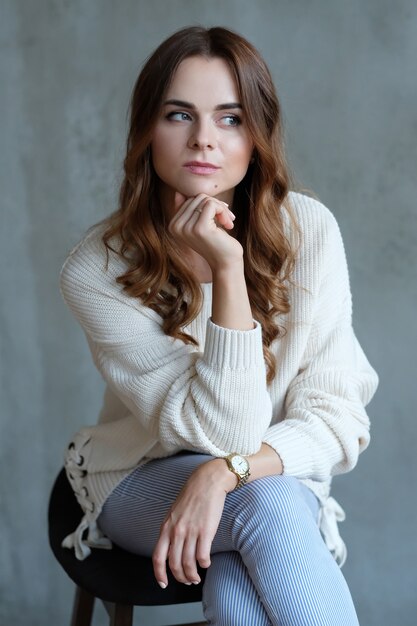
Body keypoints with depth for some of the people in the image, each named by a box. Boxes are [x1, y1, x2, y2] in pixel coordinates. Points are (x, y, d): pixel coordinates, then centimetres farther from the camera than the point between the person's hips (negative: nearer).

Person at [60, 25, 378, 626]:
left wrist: (227, 473, -31)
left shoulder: (308, 230, -14)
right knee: (269, 506, -33)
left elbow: (337, 417, -14)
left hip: (281, 481, 0)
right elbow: (222, 430, -23)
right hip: (142, 481, 0)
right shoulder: (97, 271, -18)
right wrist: (226, 271, -33)